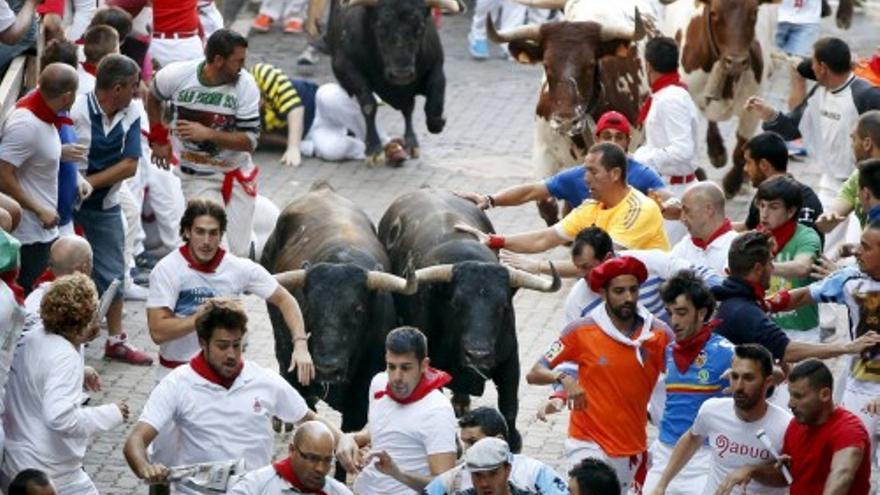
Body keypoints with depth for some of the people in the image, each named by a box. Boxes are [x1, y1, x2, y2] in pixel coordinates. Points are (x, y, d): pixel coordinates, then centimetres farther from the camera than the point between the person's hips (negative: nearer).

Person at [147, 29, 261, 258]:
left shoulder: (245, 84, -15)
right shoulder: (177, 76, -14)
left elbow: (249, 141, -16)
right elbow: (153, 98, 10)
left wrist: (207, 134, -27)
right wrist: (158, 139, 11)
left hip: (237, 174, 2)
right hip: (197, 177, -2)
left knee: (239, 253, 4)